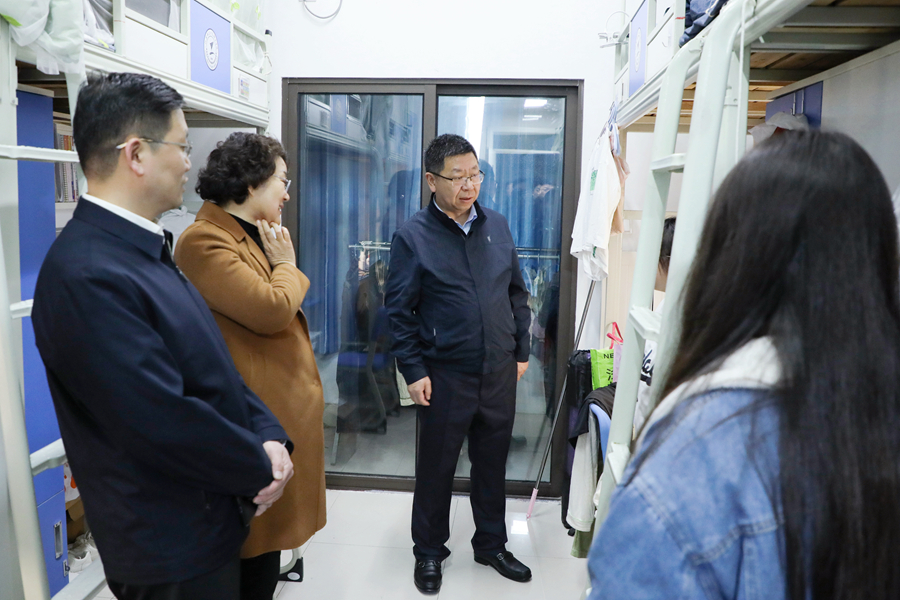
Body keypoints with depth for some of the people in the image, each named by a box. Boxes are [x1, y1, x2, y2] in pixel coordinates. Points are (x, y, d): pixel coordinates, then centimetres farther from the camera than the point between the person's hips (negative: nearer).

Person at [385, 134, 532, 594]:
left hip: (500, 372, 4)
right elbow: (399, 310, -7)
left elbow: (517, 293, 12)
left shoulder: (497, 226, 5)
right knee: (436, 468, 11)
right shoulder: (413, 236, -8)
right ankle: (429, 552, 33)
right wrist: (413, 371, -10)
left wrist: (521, 351, 10)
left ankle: (491, 544, 38)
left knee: (492, 464, 17)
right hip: (445, 376, -4)